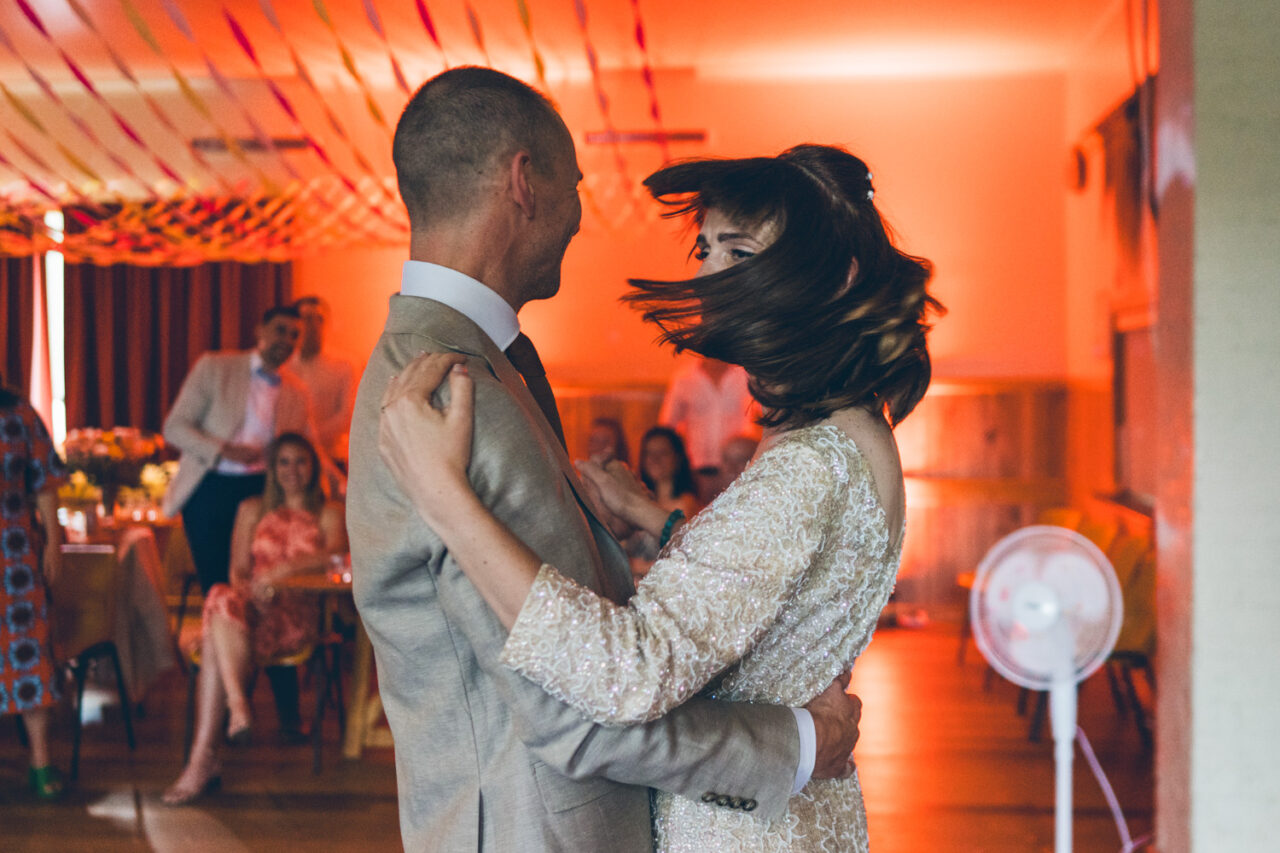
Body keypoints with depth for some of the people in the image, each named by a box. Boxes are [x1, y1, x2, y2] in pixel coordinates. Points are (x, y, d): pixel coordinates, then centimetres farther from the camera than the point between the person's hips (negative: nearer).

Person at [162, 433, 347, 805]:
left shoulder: (328, 514, 15)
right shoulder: (252, 509, 24)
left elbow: (336, 554, -6)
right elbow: (238, 568, 13)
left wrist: (283, 570, -20)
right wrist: (251, 590, -10)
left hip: (297, 612, -3)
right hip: (252, 606, 3)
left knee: (216, 645, -33)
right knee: (224, 601, -36)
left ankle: (203, 759, -38)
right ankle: (237, 706, -44)